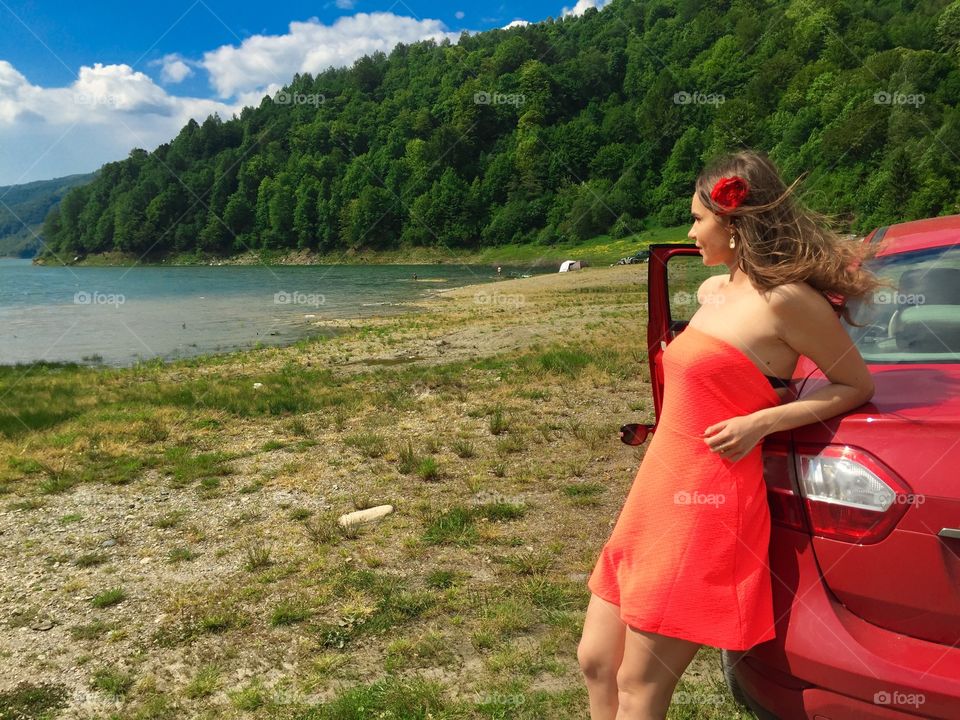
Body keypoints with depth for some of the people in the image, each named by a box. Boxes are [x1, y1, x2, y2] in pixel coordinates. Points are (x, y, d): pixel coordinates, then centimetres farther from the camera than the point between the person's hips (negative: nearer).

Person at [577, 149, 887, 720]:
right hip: (655, 495, 8)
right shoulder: (714, 292, 13)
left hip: (707, 505, -8)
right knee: (597, 662, 14)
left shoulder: (786, 299, -11)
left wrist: (759, 423, -14)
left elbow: (858, 386, -5)